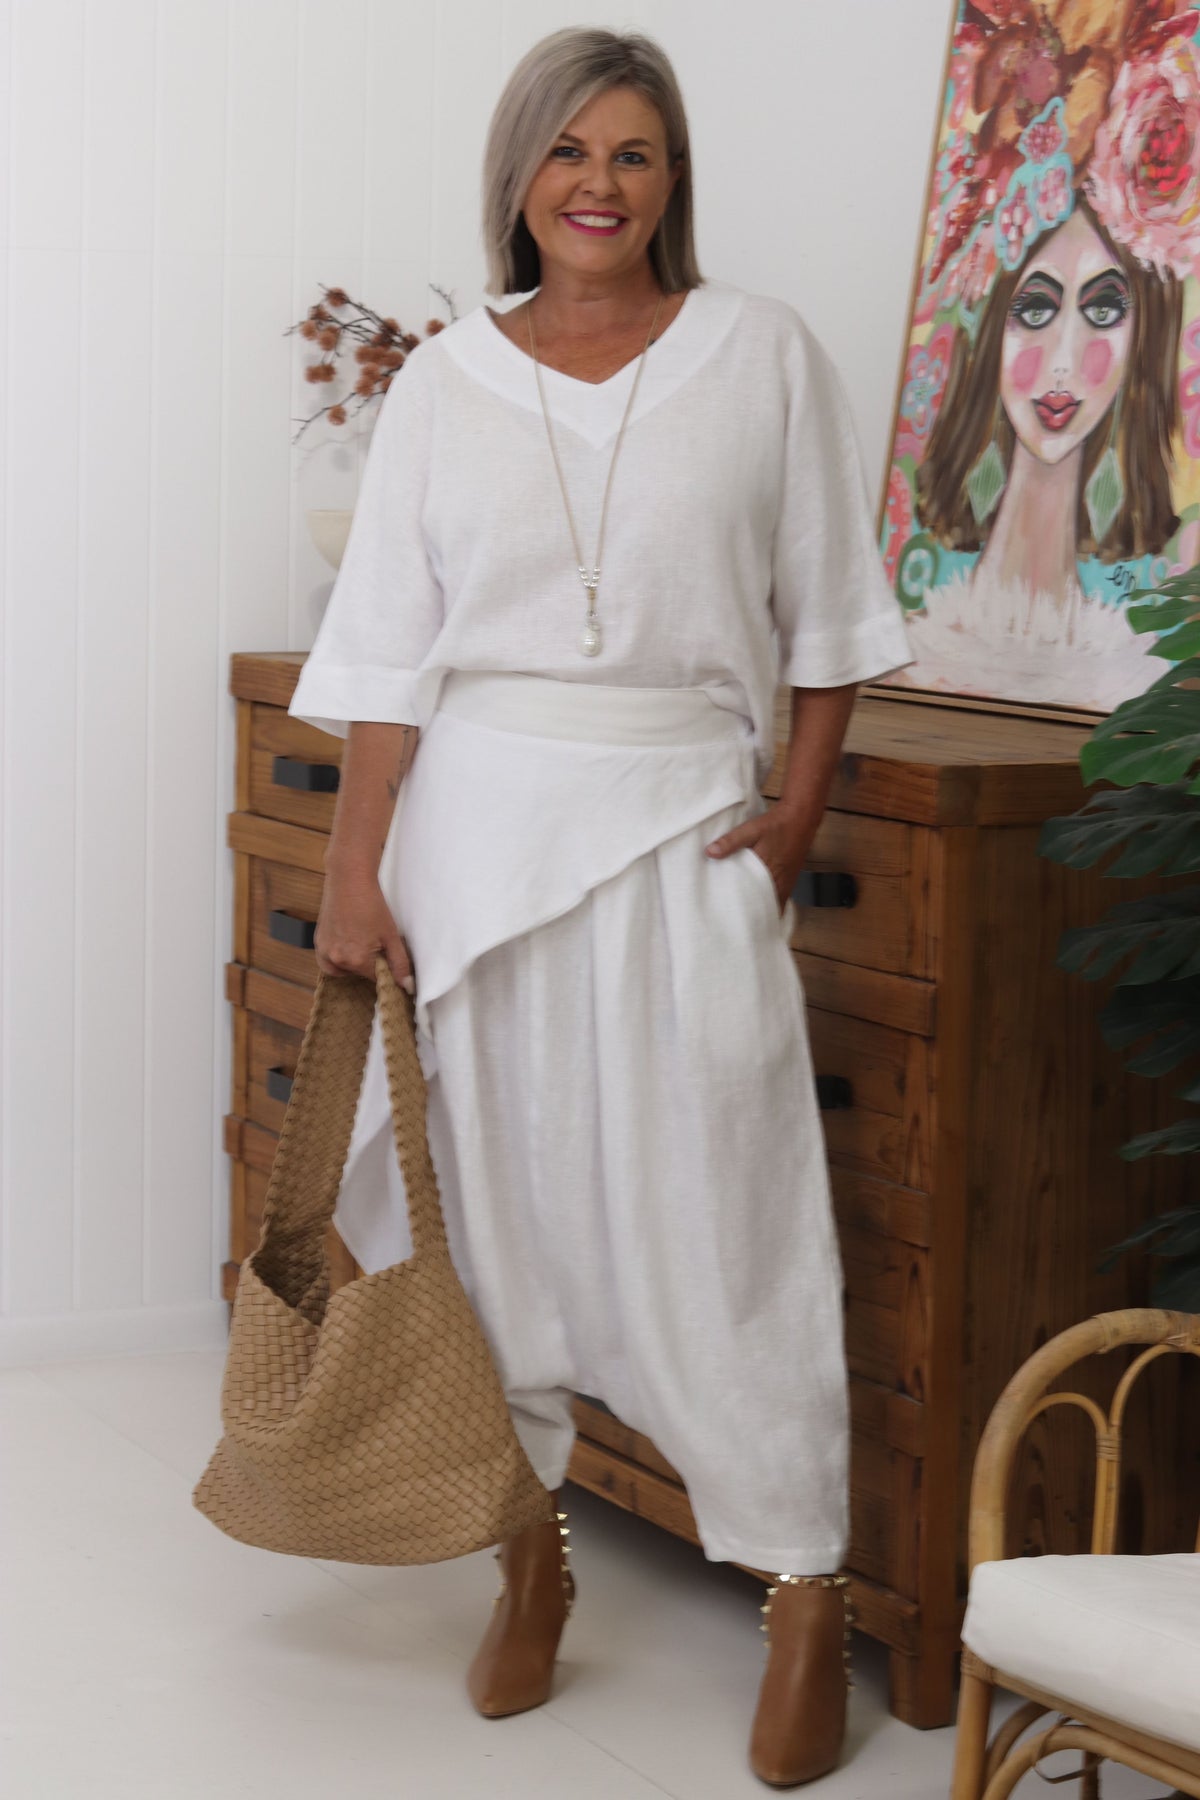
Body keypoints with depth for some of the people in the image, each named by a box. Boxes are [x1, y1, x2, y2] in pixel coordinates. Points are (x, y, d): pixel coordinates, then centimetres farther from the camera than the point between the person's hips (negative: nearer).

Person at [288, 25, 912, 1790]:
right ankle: (529, 1557, 25)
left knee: (716, 1215, -2)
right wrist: (353, 873, -2)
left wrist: (799, 812, -1)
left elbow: (825, 613, 6)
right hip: (478, 826, 2)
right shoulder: (445, 383, 3)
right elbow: (390, 650, 2)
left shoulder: (762, 356, 1)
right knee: (494, 1195, 7)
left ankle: (806, 1603, 8)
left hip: (683, 832, -2)